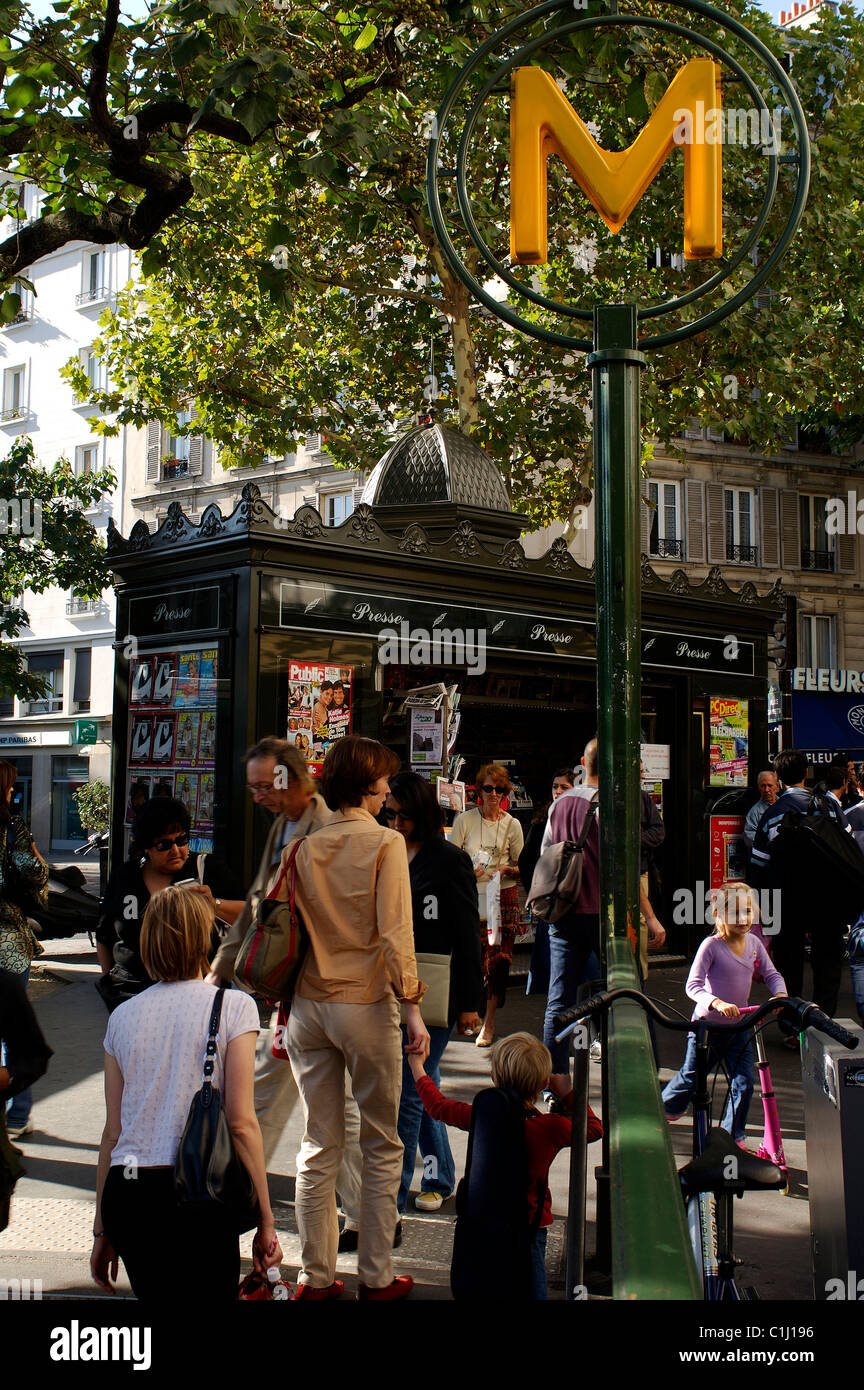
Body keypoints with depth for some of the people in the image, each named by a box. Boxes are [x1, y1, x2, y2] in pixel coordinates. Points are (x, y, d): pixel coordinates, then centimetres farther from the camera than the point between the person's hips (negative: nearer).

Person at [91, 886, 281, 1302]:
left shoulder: (123, 1015, 10)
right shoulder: (232, 1006, -2)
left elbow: (113, 1132, 12)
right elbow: (241, 1123, -6)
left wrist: (102, 1229, 20)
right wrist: (266, 1222, 0)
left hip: (126, 1193, 5)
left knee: (156, 1295, 20)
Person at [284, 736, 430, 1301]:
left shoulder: (306, 848, 4)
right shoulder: (386, 843, -8)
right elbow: (394, 932, -13)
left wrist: (285, 1007, 11)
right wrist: (413, 1008, -11)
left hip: (309, 1005, 4)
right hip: (366, 1003, -4)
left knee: (319, 1147, 11)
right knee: (382, 1147, 8)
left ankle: (317, 1276, 16)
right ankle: (376, 1277, 13)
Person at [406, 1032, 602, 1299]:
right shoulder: (552, 1128, -11)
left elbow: (437, 1105, 10)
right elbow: (594, 1128, 7)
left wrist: (416, 1065, 23)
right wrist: (570, 1096, 16)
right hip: (530, 1223, -1)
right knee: (532, 1289, -2)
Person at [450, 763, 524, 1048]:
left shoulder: (512, 825, 7)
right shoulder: (465, 820, 4)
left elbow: (522, 868, 11)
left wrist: (507, 869, -11)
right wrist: (469, 871, -14)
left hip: (504, 897, 0)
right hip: (471, 897, 0)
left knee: (499, 959, -6)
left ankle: (489, 1022, 2)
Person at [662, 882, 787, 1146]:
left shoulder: (754, 943, -1)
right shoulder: (711, 945, -19)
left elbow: (772, 975, 8)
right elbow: (693, 985, -24)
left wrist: (780, 994, -14)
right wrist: (718, 1003, -40)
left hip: (738, 1026, 5)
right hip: (707, 1024, -5)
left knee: (744, 1082, 0)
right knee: (691, 1078, 9)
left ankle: (733, 1135, 17)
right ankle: (664, 1109, 37)